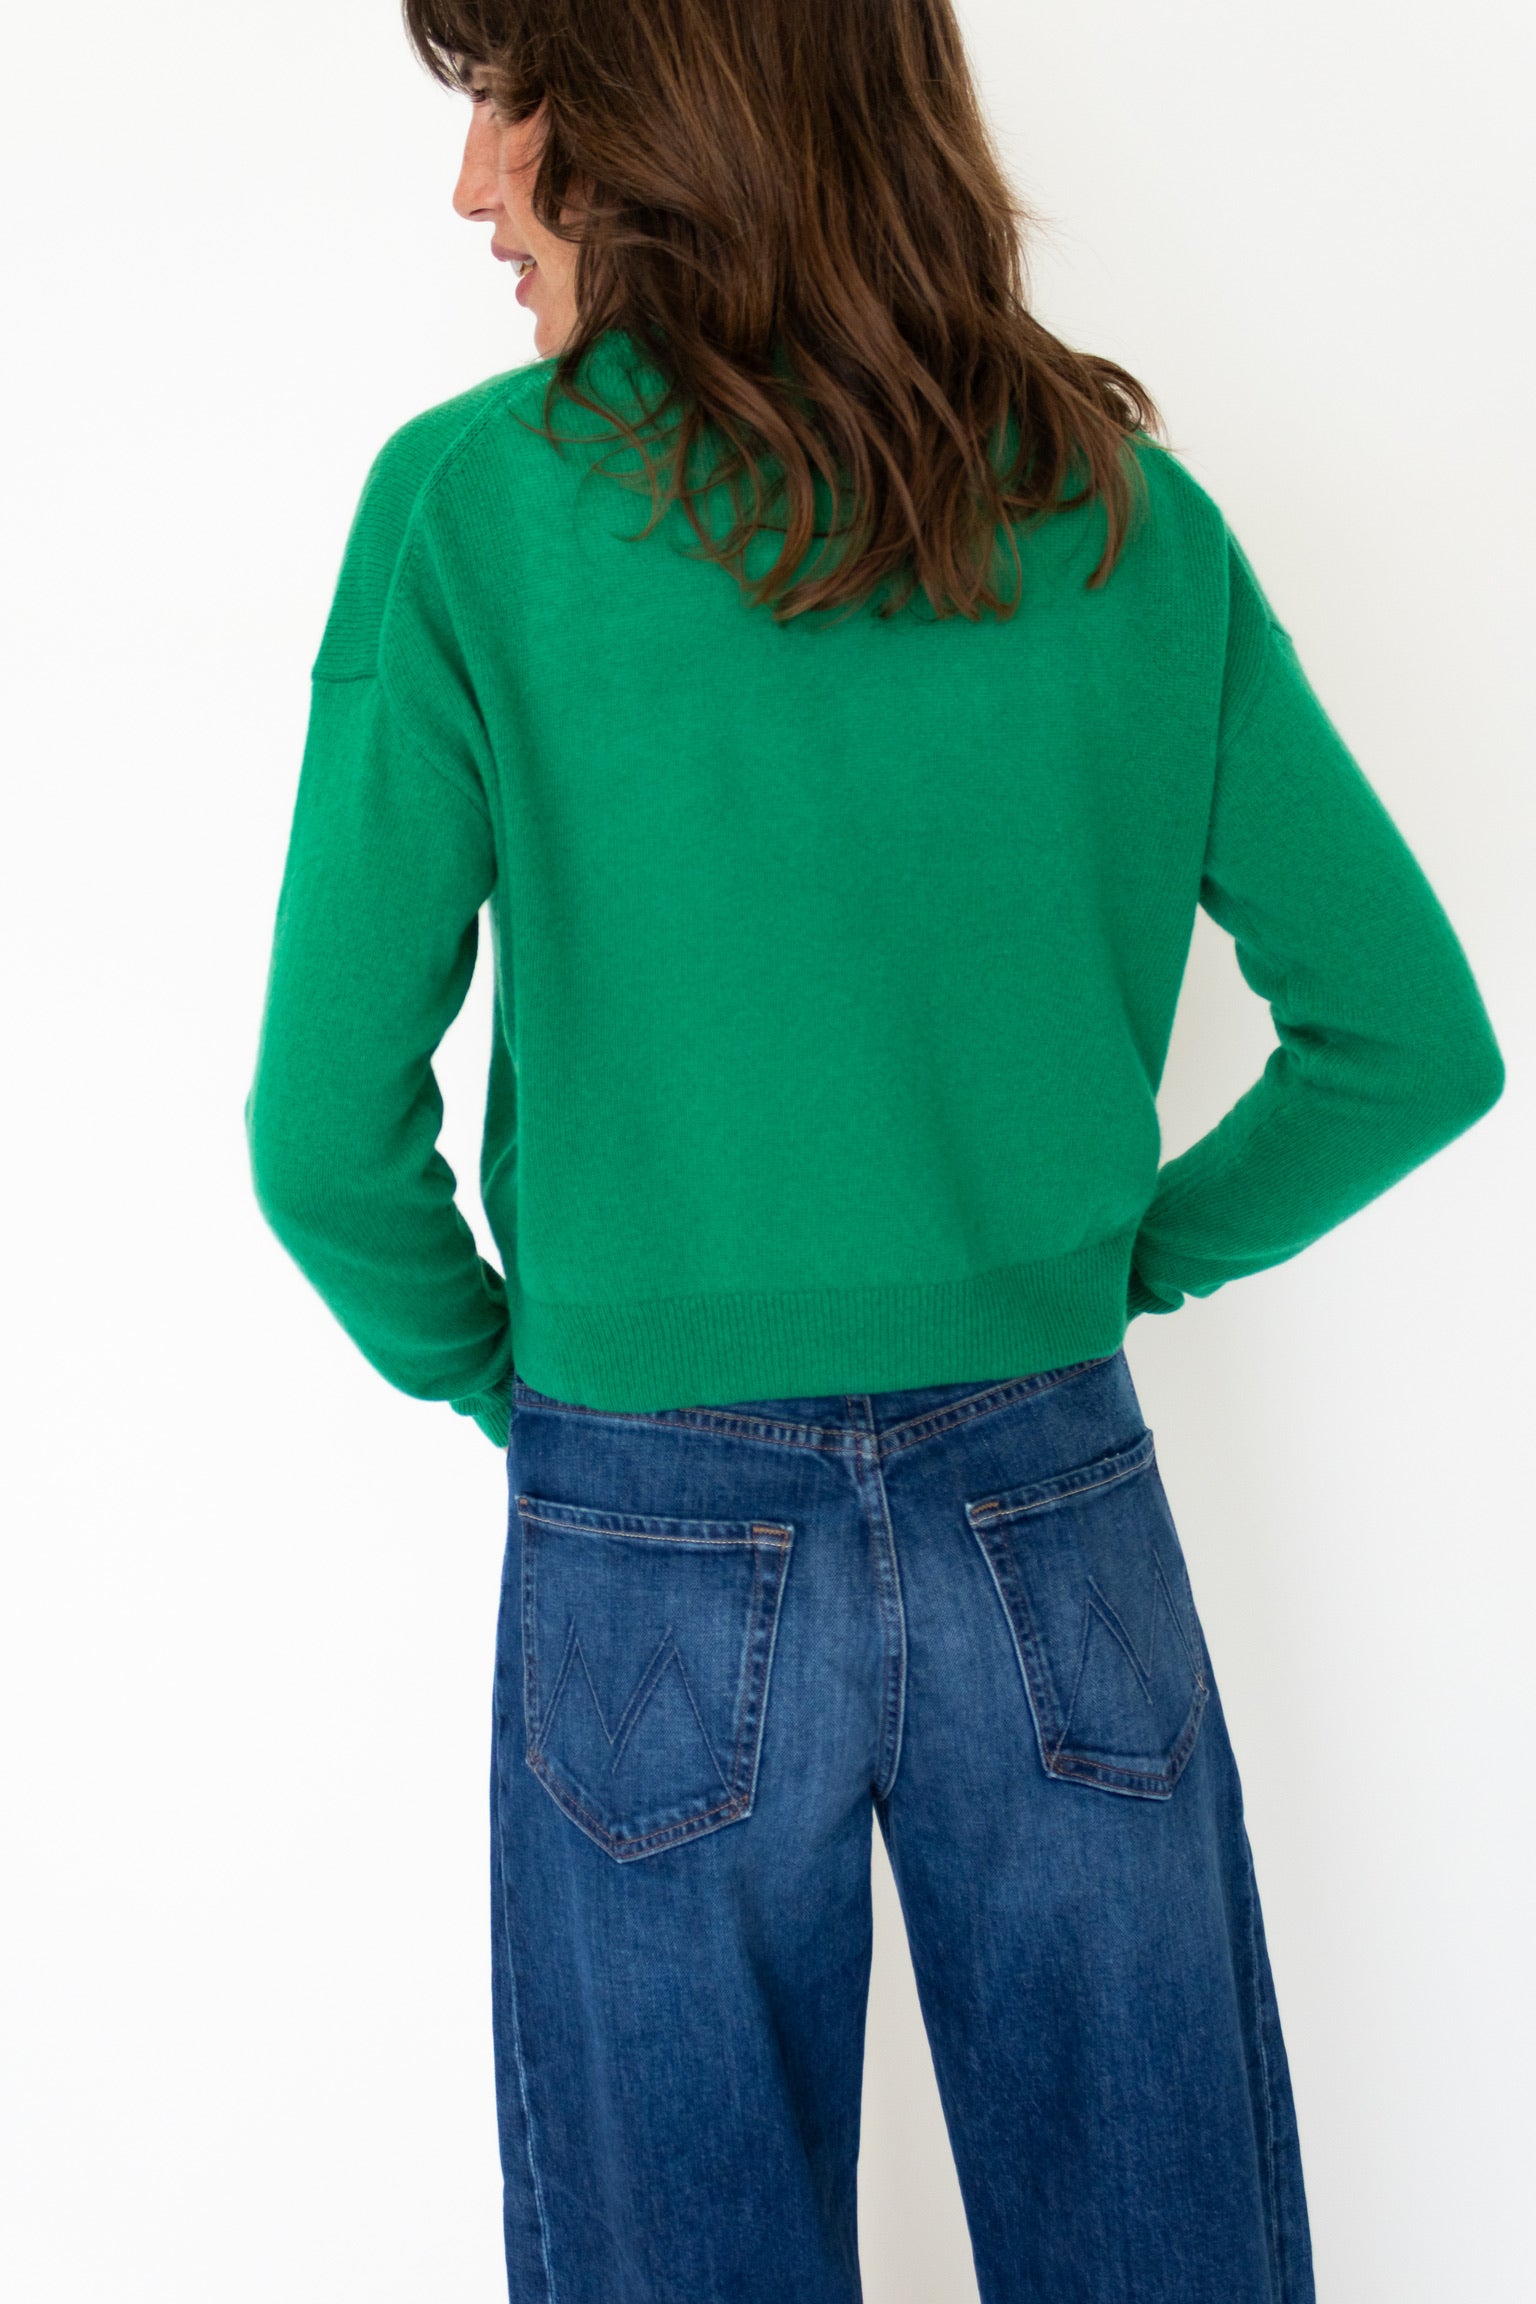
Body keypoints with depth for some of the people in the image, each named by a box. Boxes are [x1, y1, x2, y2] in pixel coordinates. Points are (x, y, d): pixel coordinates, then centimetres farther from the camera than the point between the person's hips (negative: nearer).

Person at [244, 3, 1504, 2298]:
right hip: (1059, 1517, 3)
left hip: (658, 1551, -2)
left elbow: (328, 1130, -11)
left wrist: (483, 1365, 7)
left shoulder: (475, 505, -11)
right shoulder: (1133, 518, -2)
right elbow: (1415, 1043, 2)